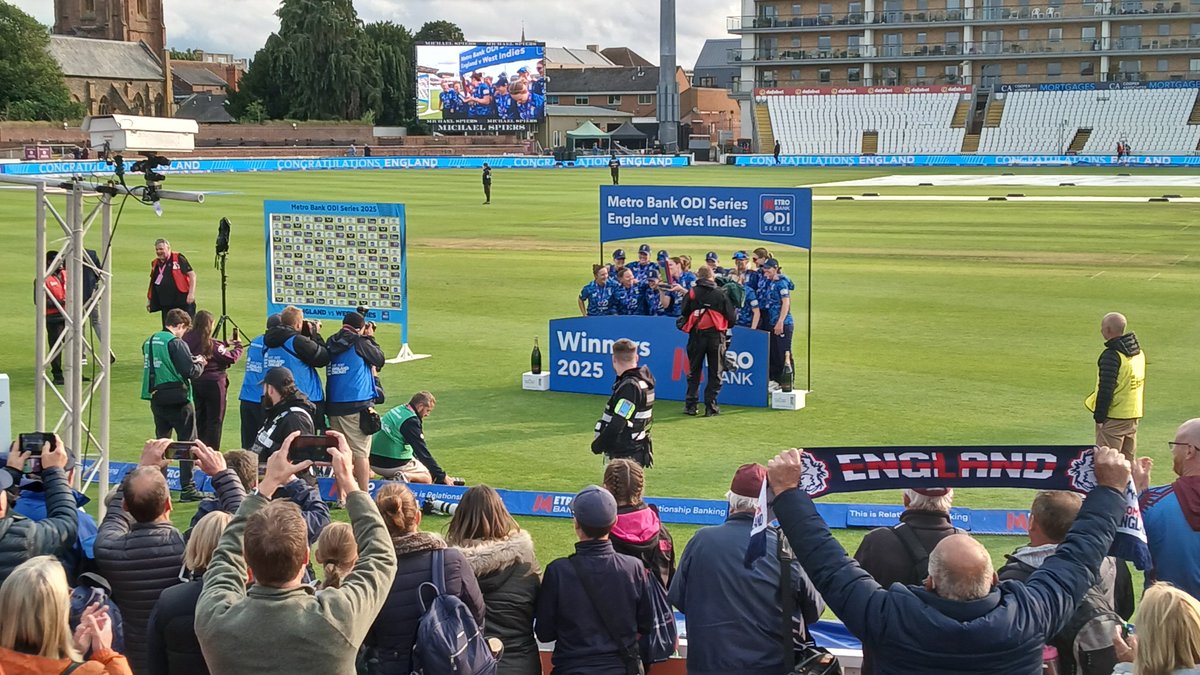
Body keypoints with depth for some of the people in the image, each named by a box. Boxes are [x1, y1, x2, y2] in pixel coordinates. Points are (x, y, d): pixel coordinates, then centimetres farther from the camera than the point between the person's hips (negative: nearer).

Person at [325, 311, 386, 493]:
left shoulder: (332, 343, 11)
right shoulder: (360, 343, -6)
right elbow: (380, 360, 6)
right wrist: (370, 338, 16)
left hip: (333, 404, 6)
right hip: (358, 405, -6)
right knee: (360, 452, -3)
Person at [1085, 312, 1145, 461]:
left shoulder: (1111, 355, -18)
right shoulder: (1138, 352, 10)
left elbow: (1106, 390, -20)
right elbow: (1141, 385, 15)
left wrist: (1099, 417, -15)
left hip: (1114, 417, -8)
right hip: (1134, 415, 8)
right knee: (1128, 461, 15)